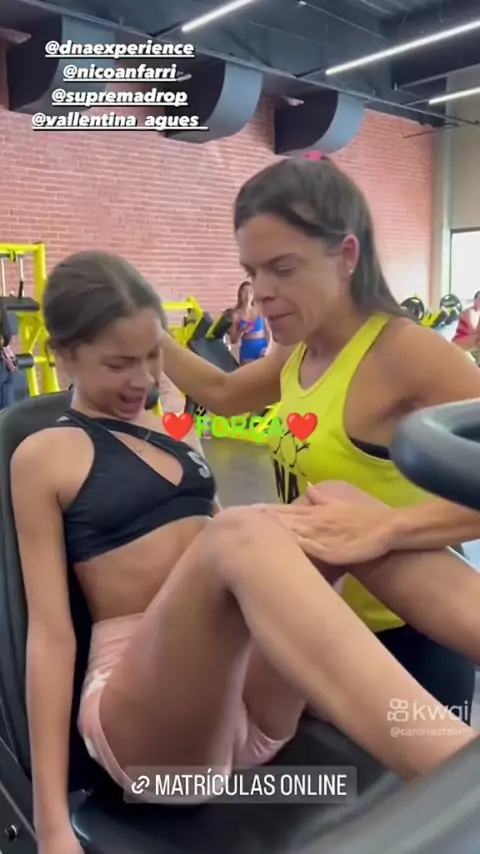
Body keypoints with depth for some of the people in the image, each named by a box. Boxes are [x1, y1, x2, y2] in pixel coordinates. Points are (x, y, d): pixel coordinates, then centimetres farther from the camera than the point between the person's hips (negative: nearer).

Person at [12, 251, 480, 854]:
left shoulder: (171, 430, 17)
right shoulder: (45, 456, 0)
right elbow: (51, 631, -6)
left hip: (252, 694, 6)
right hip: (144, 704, -5)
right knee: (239, 536, -35)